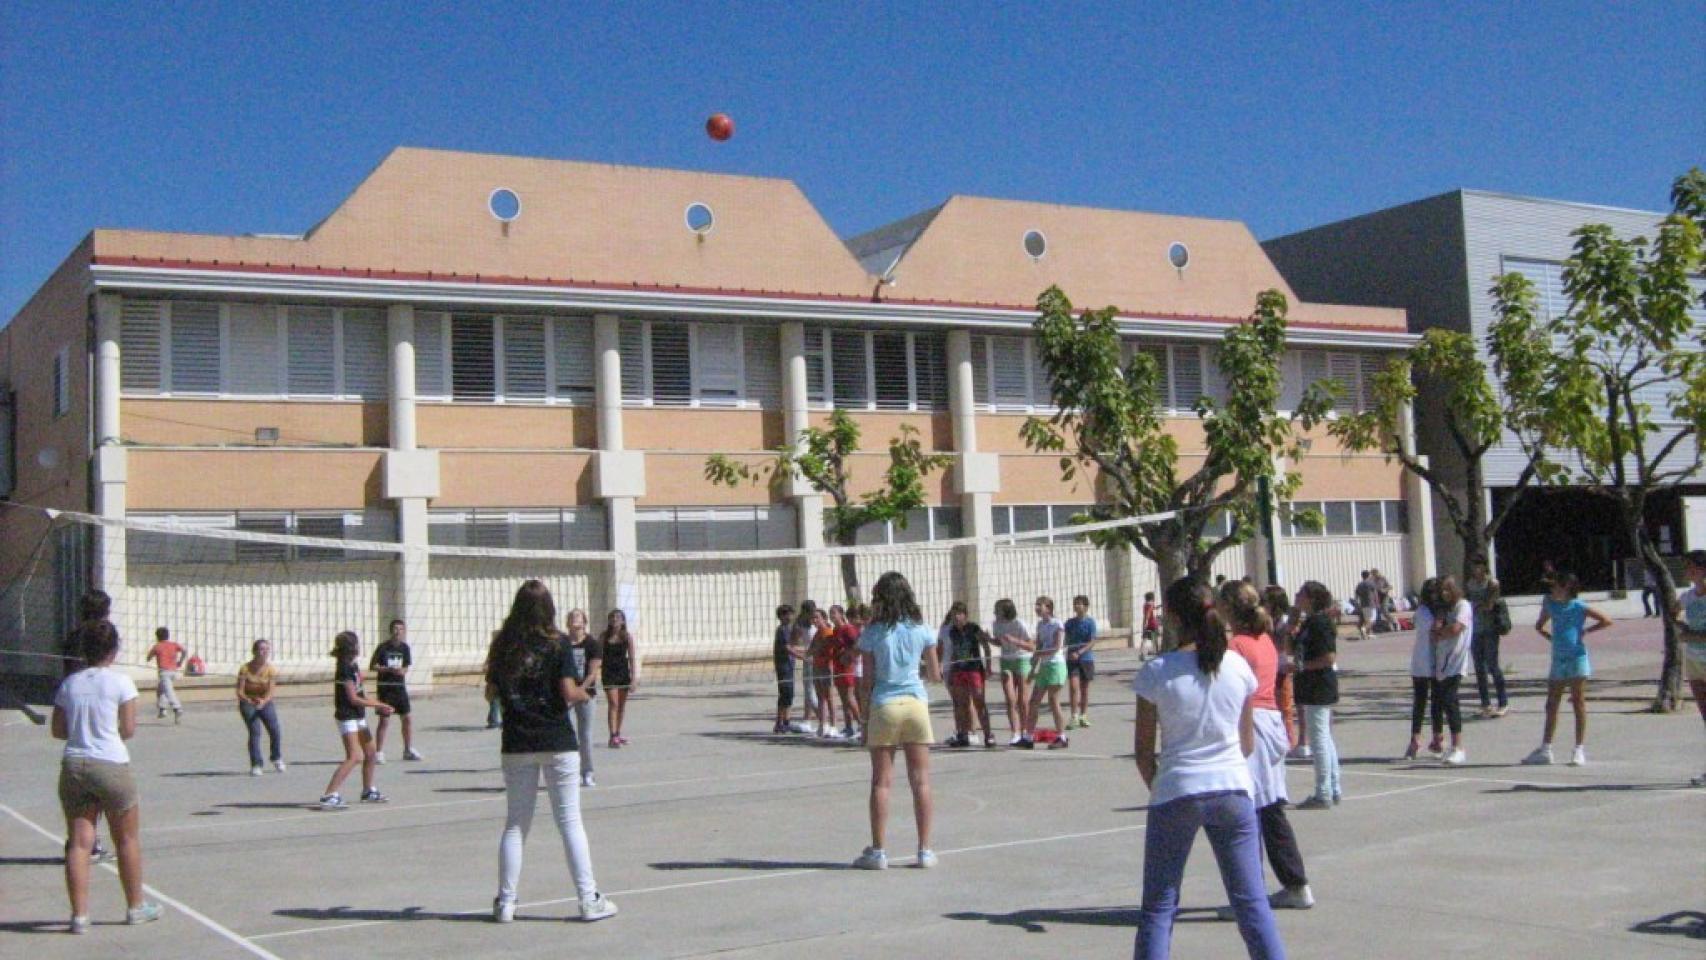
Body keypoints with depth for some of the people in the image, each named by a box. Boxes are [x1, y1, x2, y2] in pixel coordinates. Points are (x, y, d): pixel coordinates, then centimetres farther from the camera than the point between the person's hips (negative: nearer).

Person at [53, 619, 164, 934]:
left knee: (78, 842, 4)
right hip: (110, 764, -3)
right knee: (128, 840, 11)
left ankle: (79, 914, 2)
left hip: (72, 765, 4)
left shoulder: (69, 683, 5)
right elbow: (128, 729, -5)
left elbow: (58, 730, 7)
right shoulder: (120, 681, -6)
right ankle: (136, 906, 22)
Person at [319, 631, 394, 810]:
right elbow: (353, 698, -20)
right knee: (354, 757, -18)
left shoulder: (354, 665, 10)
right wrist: (378, 705, -12)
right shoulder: (346, 668, -18)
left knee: (370, 753, 19)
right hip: (347, 716, -10)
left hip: (358, 716, 10)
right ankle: (329, 796, -22)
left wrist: (377, 705, 4)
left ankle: (369, 792, 34)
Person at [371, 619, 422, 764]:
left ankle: (408, 750, 21)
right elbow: (372, 666, -7)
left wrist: (402, 670, -10)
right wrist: (388, 669, -19)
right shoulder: (383, 647, -9)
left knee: (407, 719, 8)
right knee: (384, 720, -5)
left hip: (400, 686, 5)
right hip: (385, 687, -5)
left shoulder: (404, 647, 5)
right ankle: (378, 753, 4)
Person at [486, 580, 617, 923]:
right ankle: (589, 900, 4)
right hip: (557, 741, -3)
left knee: (515, 823, 12)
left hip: (516, 744, 3)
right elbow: (569, 692, -13)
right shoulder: (557, 644, -8)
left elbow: (491, 692, 6)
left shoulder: (503, 646, 2)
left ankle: (505, 902, 12)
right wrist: (584, 694, 7)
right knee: (570, 820, 2)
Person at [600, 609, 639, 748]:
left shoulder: (628, 637, -2)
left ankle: (618, 734, 23)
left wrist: (634, 678, -10)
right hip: (608, 673, -2)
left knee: (622, 705, 10)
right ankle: (613, 736, -11)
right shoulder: (603, 636, -2)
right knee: (613, 704, -10)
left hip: (623, 673, 2)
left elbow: (632, 658, -4)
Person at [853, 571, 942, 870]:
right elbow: (935, 675, 7)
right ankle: (925, 850, 7)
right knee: (921, 781, 5)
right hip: (916, 703, 2)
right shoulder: (921, 629, 2)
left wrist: (864, 720, 8)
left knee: (881, 782, 4)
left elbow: (868, 678, -2)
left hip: (884, 706, -2)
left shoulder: (872, 632, -3)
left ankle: (877, 852, 5)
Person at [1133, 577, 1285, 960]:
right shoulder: (1238, 666, 1)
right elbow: (1248, 744, 8)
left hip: (1176, 793, -3)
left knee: (1158, 907, 6)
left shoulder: (1156, 672, -9)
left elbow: (1144, 750, -4)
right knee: (1251, 901, 9)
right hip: (1233, 789, 3)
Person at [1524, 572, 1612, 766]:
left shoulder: (1578, 606, -8)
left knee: (1578, 704, -1)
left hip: (1577, 658, -5)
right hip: (1558, 659, 5)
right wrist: (1550, 636, 6)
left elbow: (1606, 620, -9)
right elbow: (1539, 626, 21)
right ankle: (1545, 749, 11)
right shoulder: (1550, 604, 7)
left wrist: (1585, 631, -7)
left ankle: (1580, 750, 4)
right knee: (1551, 705, 7)